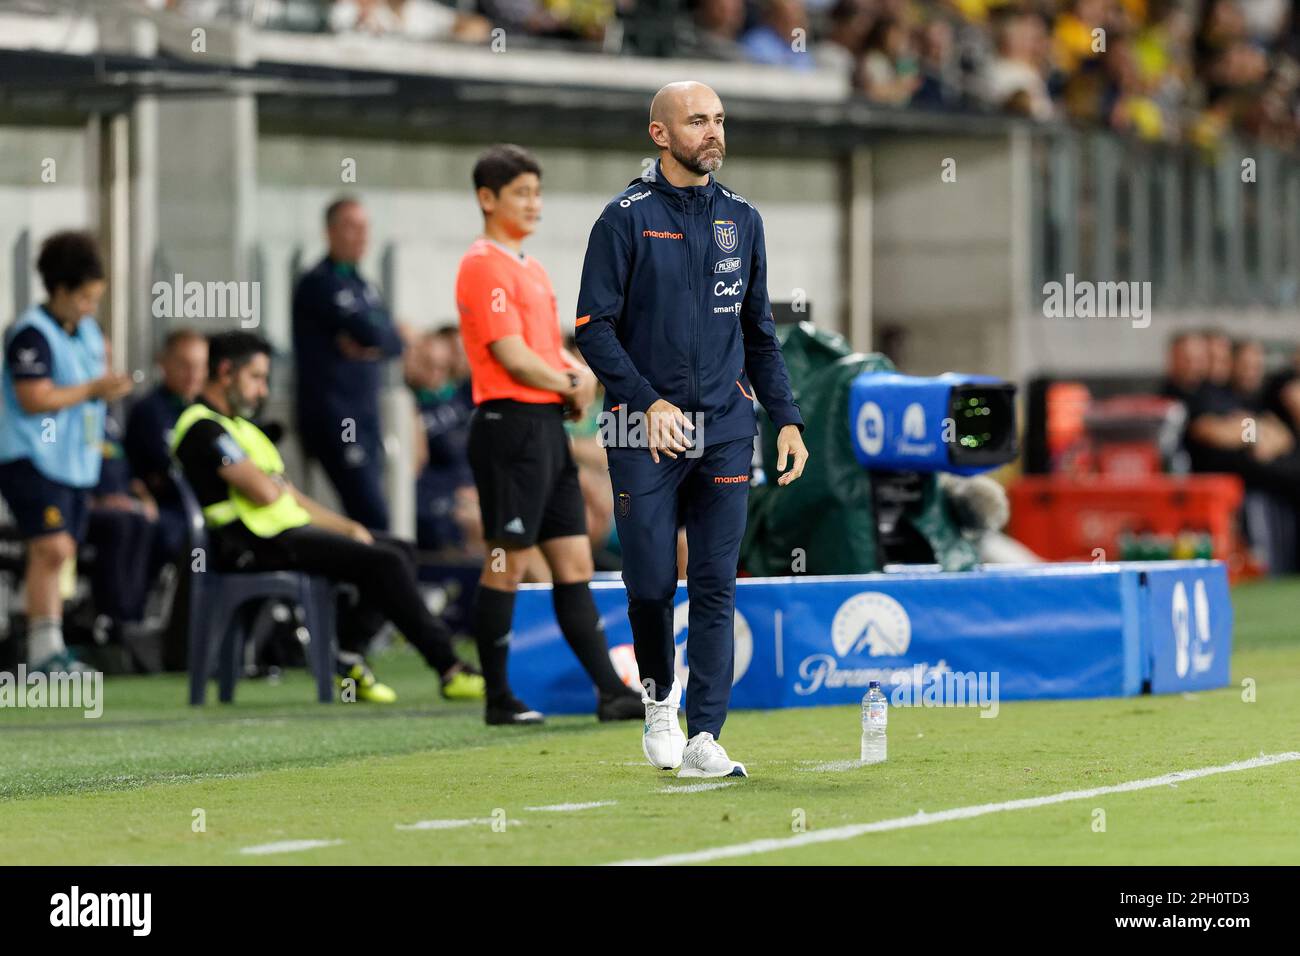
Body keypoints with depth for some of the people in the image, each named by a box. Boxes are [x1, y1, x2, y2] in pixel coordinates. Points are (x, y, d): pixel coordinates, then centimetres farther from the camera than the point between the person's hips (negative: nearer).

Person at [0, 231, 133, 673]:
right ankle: (44, 650, -17)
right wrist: (91, 390, -14)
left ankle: (52, 653, 12)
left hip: (74, 461, 9)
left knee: (59, 554, 9)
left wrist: (109, 384, 7)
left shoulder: (87, 330, 14)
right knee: (52, 549, -17)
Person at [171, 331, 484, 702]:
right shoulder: (203, 427, -8)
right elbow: (265, 493, -19)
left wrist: (347, 528, 10)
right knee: (384, 561, -19)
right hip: (259, 545, -11)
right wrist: (276, 485, 6)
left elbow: (291, 499, 23)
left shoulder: (238, 426, 26)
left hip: (289, 531, 11)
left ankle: (343, 653, -2)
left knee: (398, 552, 7)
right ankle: (449, 670, -16)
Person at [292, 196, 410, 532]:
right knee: (372, 517, -16)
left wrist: (371, 344, -12)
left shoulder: (362, 286, 19)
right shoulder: (319, 284, -8)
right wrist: (395, 334, 4)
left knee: (366, 513, 5)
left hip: (364, 414, 8)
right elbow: (370, 332, -17)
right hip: (333, 413, -8)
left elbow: (397, 341, 9)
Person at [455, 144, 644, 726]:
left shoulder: (531, 268, 19)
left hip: (547, 426, 9)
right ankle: (499, 699, 2)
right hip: (510, 423, -9)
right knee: (507, 564, -4)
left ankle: (611, 690, 5)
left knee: (574, 562, 6)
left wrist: (579, 373, 1)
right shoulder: (485, 265, -10)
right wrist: (570, 385, -3)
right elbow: (512, 356, -17)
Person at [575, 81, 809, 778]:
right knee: (651, 583, -1)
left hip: (725, 430, 3)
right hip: (645, 433, -3)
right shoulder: (626, 220, -2)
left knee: (716, 585, -3)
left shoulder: (742, 220, 12)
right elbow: (594, 328, -6)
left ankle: (703, 736, -3)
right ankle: (659, 697, 27)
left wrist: (787, 419, 9)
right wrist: (649, 402, -17)